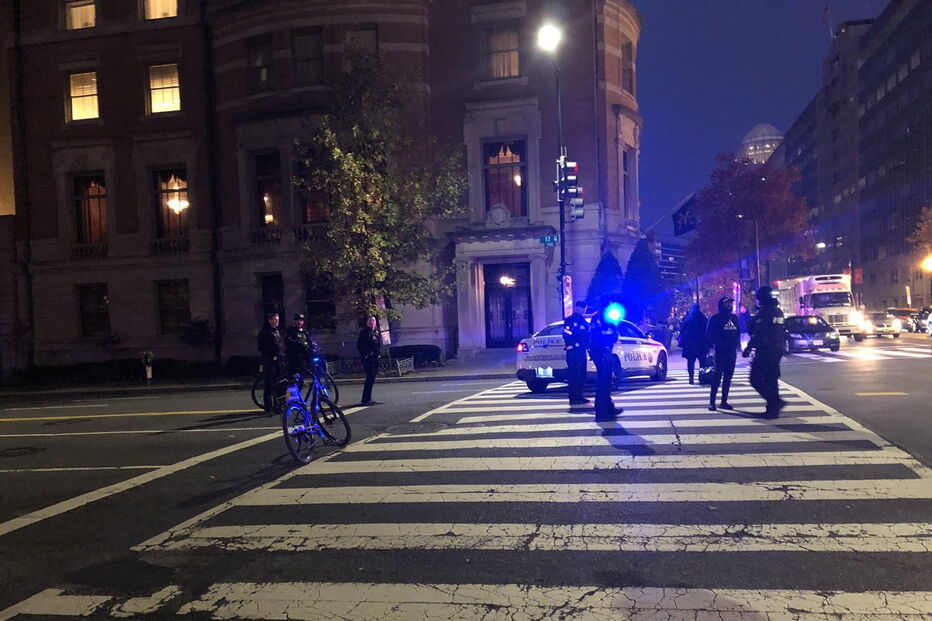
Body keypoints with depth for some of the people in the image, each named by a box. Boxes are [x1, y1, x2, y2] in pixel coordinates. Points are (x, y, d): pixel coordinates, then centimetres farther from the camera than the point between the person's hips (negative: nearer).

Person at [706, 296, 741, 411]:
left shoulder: (735, 318, 13)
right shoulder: (715, 318, -3)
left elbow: (738, 332, 18)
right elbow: (709, 334, -5)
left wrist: (737, 343, 5)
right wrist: (717, 343, -13)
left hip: (732, 352, 6)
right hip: (720, 352, -6)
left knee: (728, 377, 9)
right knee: (717, 376, -9)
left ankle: (724, 401, 16)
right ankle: (712, 402, -7)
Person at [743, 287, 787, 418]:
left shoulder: (763, 313, -16)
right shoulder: (779, 312, 13)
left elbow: (757, 334, -18)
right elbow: (782, 333, 19)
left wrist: (747, 349, -12)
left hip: (764, 352, -9)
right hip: (776, 351, 9)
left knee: (756, 379, -4)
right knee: (771, 380, 13)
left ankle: (776, 402, -12)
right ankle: (773, 409, 14)